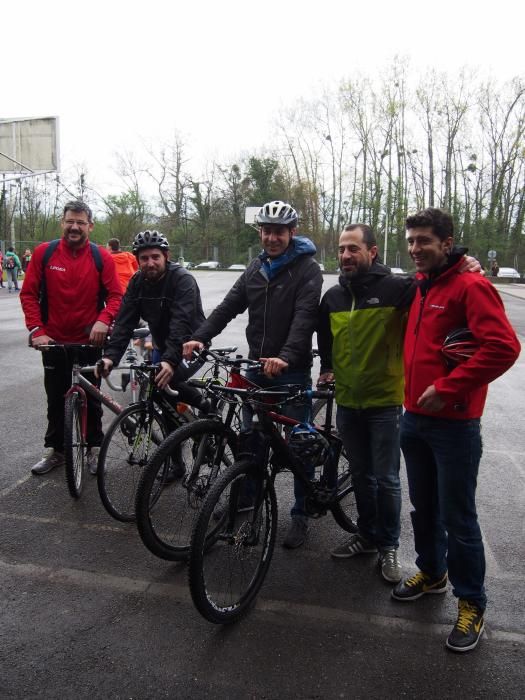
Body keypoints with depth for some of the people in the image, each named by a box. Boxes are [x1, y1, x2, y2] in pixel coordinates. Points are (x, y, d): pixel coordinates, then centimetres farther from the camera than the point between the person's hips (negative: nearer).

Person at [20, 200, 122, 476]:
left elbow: (115, 295, -6)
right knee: (56, 399, 12)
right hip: (54, 341, 1)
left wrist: (103, 320, -25)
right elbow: (28, 294, -3)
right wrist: (36, 330, -13)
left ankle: (94, 448, 26)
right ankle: (56, 450, 27)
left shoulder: (102, 257, -6)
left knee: (91, 397, 10)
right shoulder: (43, 253, -5)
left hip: (90, 341, -1)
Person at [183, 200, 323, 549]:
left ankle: (301, 514, 20)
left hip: (292, 369, -5)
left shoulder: (307, 269, -9)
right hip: (257, 365, 6)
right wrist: (200, 337, -12)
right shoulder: (257, 268, 10)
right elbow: (229, 305, 3)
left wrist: (285, 356, -38)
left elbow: (304, 317, -23)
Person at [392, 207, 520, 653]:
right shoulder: (419, 286, 11)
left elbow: (504, 347, -24)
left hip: (453, 424, -7)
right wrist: (415, 389, 13)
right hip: (415, 418, 8)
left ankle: (471, 603, 22)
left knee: (457, 518, 4)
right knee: (423, 506, 20)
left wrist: (447, 388, -21)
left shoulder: (470, 286, -13)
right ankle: (432, 573, 40)